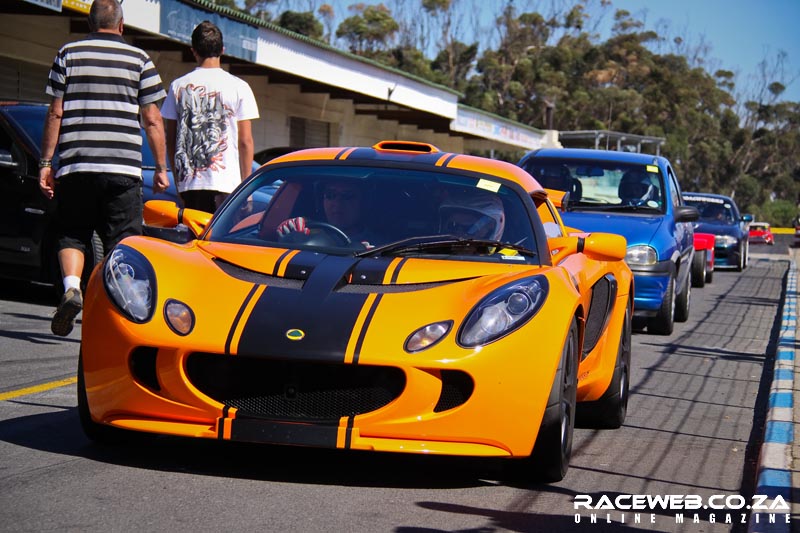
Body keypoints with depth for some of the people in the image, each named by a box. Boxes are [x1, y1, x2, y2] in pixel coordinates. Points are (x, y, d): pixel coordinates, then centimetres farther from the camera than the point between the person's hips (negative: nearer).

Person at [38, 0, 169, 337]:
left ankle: (71, 286, -13)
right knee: (123, 242, 4)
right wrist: (161, 168, 9)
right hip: (123, 167, -1)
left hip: (74, 166, 1)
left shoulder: (68, 55, 7)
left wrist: (46, 162, 8)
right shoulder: (139, 60, 6)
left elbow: (55, 113, 4)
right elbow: (152, 120, 3)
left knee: (72, 234, 12)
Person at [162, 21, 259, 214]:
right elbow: (245, 141, -1)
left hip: (189, 182, 3)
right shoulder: (239, 87, -1)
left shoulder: (178, 86, 6)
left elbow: (170, 140, 10)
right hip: (225, 182, -3)